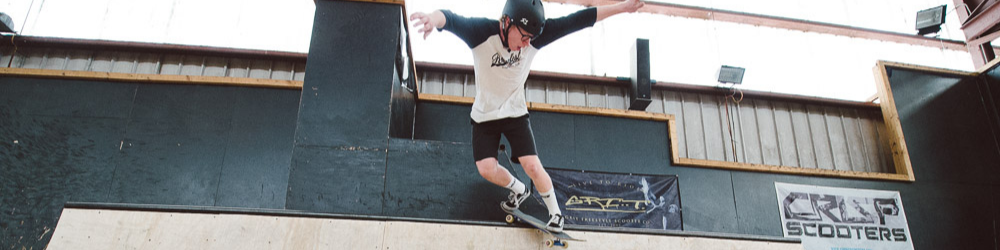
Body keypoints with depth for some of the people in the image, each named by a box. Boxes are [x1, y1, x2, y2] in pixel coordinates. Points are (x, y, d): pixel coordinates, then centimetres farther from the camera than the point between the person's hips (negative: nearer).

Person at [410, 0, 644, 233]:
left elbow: (575, 21, -17)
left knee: (533, 166, -8)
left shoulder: (535, 37, -17)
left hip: (516, 113, 1)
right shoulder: (482, 32, -26)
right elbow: (452, 20, -46)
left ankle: (555, 212, 16)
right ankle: (519, 189, 25)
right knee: (486, 169, -7)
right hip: (484, 115, 0)